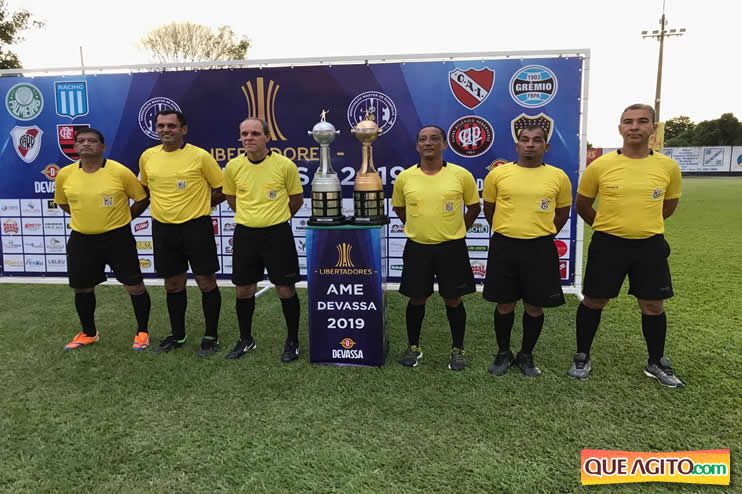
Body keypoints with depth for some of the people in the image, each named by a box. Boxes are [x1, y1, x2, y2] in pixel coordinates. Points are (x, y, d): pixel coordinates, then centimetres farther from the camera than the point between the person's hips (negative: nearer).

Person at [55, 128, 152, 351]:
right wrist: (87, 217, 12)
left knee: (135, 286, 0)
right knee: (82, 289, 14)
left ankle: (142, 332, 19)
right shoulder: (65, 175, -2)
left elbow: (142, 199, 0)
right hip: (81, 239, 3)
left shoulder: (121, 172, -11)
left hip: (118, 237, -3)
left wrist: (121, 218, 2)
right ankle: (89, 333, 35)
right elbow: (62, 203, 17)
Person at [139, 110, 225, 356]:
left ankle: (211, 336, 16)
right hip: (163, 228, 5)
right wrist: (167, 204, 10)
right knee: (173, 284, 14)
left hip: (196, 226, -4)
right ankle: (177, 334, 30)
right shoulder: (147, 156, 4)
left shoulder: (200, 156, -9)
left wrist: (198, 205, -1)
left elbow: (222, 189, -3)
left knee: (206, 282, 2)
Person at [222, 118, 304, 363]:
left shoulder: (285, 165, -10)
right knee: (244, 290, 11)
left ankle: (292, 341, 21)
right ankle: (246, 339, 31)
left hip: (277, 234, -3)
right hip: (245, 234, 3)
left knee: (285, 289, 3)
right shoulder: (233, 166, -1)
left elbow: (296, 199, 4)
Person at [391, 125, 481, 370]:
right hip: (417, 248, 2)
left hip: (451, 248, -1)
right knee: (417, 299, 11)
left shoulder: (461, 175, -6)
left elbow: (474, 207, 8)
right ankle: (413, 347, 29)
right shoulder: (404, 177, -2)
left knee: (453, 300, 8)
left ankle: (458, 350, 25)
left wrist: (457, 230, 6)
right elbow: (398, 207, 16)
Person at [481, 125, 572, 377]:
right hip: (504, 246, 0)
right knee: (504, 304, 8)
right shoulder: (498, 173, 0)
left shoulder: (558, 176, 1)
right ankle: (503, 353, 26)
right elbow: (489, 209, 12)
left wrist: (542, 234, 13)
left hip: (540, 248, 1)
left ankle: (526, 355, 27)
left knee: (535, 306, 8)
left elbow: (562, 212, 14)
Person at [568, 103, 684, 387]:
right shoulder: (600, 165, -8)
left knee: (653, 305, 11)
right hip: (608, 244, -2)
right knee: (594, 301, 7)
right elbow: (582, 205, 5)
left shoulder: (668, 167, -2)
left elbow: (669, 204, 16)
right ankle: (582, 358, 24)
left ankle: (656, 363, 31)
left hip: (650, 245, 2)